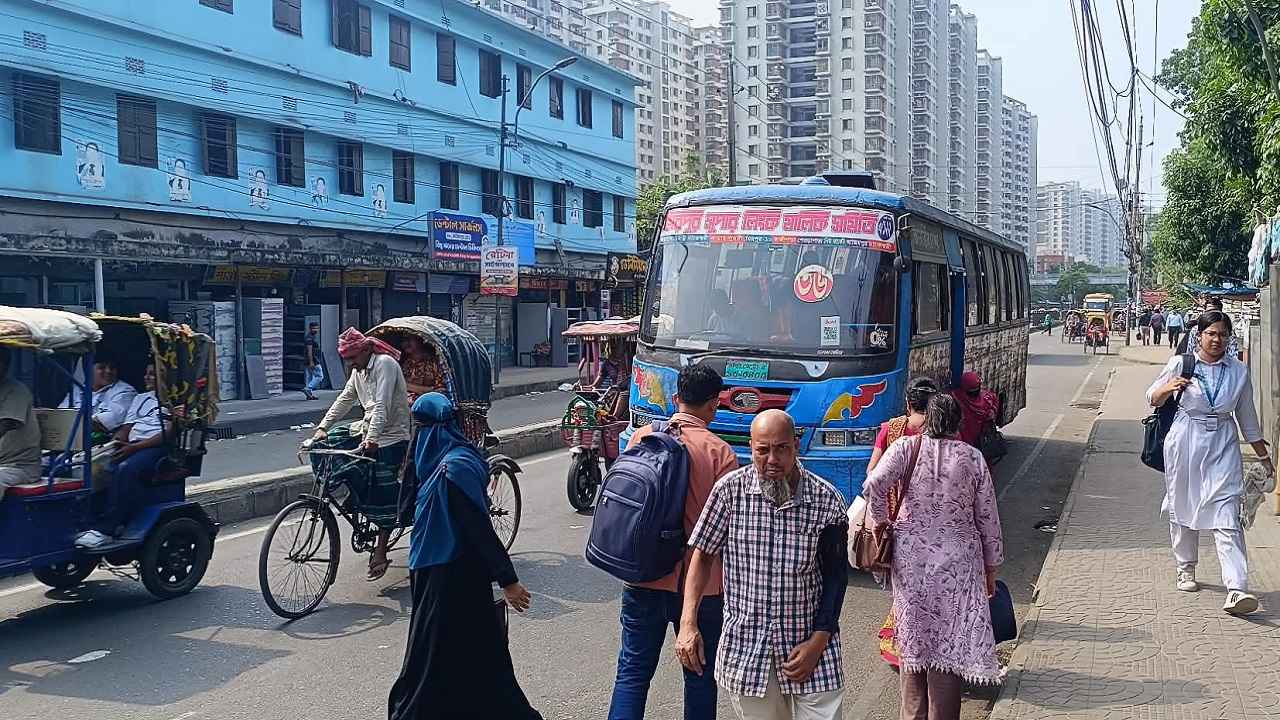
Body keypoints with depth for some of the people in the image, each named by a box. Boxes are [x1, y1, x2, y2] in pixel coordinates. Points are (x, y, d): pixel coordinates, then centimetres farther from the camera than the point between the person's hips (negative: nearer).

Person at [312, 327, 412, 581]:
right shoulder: (359, 370, 13)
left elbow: (382, 405, -25)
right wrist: (323, 427, 0)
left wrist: (372, 437, -33)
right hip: (371, 436, 9)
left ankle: (380, 553, -3)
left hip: (392, 437, -8)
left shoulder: (385, 364, -15)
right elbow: (345, 399, 11)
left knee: (384, 494, -7)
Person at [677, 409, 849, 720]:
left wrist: (818, 642, -6)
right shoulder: (730, 490, -8)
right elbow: (703, 555, 1)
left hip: (810, 640, 0)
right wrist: (688, 624, -6)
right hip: (744, 646, 0)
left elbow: (836, 575, 0)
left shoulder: (827, 500, -7)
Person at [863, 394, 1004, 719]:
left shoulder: (906, 448, -4)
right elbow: (988, 519, 4)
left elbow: (874, 485, -20)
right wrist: (991, 569, 13)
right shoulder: (973, 458, 0)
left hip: (911, 558, 1)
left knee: (913, 635, 14)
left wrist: (880, 522, -3)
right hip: (959, 561, 0)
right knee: (951, 641, 6)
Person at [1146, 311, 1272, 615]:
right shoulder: (1181, 363, 0)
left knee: (1227, 519, -9)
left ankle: (1236, 590, -16)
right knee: (1183, 508, 10)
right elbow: (1153, 399, 8)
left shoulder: (1239, 371, 6)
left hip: (1223, 447, 0)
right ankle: (1186, 570, 33)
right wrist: (1168, 388, -14)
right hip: (1185, 444, 0)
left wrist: (1263, 454, 18)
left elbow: (1247, 415, 15)